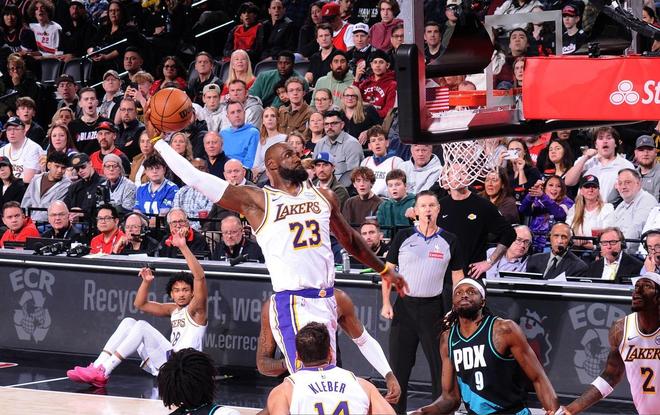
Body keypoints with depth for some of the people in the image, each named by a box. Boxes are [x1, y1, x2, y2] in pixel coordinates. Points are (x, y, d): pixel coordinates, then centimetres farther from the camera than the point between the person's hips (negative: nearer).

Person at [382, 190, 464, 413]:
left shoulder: (449, 241, 4)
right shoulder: (403, 237, 3)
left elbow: (457, 277, 8)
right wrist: (386, 303, -1)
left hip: (433, 308, 0)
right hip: (404, 305, 0)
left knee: (440, 365, -1)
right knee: (399, 364, 2)